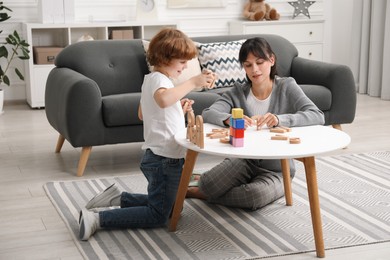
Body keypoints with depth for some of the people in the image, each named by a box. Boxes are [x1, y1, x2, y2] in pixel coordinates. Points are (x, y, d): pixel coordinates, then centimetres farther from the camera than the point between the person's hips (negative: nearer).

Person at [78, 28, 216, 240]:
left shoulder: (150, 79, 13)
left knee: (166, 205, 22)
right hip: (165, 159, -10)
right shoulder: (160, 79, -18)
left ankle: (116, 198, 17)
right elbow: (163, 99, -43)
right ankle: (97, 218, -10)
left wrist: (179, 109, 17)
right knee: (158, 216, -5)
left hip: (154, 156, 10)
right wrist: (192, 83, -40)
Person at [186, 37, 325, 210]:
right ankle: (205, 181, 9)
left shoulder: (286, 87, -6)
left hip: (277, 169, -1)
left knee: (257, 196, -34)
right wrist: (229, 119, -37)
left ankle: (201, 192, -6)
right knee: (209, 184, -30)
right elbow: (207, 114, -14)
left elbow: (318, 116, -19)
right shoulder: (238, 92, 0)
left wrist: (279, 119, -35)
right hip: (245, 161, 1)